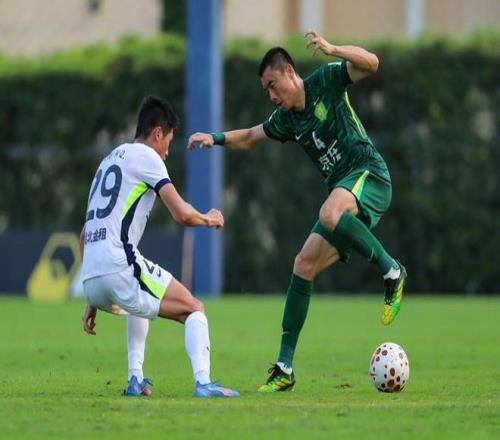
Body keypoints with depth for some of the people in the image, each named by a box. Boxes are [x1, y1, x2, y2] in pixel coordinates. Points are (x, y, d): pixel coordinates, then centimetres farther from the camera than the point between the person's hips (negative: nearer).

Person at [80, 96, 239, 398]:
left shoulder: (109, 160, 26)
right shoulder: (145, 156, 2)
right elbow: (182, 214, -9)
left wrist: (93, 300, 31)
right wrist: (209, 219, 14)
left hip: (91, 281, 8)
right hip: (119, 268, -8)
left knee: (139, 301, 38)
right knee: (194, 309, 5)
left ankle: (135, 380, 25)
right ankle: (203, 382, -17)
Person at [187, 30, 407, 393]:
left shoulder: (326, 81, -4)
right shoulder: (285, 120, 14)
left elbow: (371, 63, -18)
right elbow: (249, 138, 29)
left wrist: (332, 50, -32)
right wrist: (217, 139, 11)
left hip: (370, 175, -8)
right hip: (341, 192, 8)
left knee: (330, 214, -39)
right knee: (304, 265, -1)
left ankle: (391, 271, -19)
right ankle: (285, 368, 1)